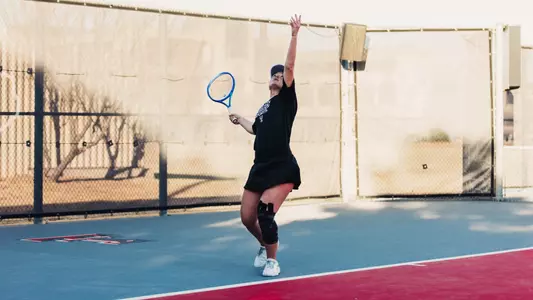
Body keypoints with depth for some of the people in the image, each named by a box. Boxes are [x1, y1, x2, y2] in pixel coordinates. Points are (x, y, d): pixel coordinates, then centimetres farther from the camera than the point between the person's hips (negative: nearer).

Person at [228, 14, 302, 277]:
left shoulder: (286, 99, 1)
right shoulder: (264, 108, 18)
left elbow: (289, 66, -12)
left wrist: (294, 35, -18)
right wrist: (239, 120, 43)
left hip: (282, 170, -7)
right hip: (260, 169, 7)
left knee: (265, 212, -22)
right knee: (247, 218, 7)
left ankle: (272, 261, 0)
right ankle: (266, 246, 38)